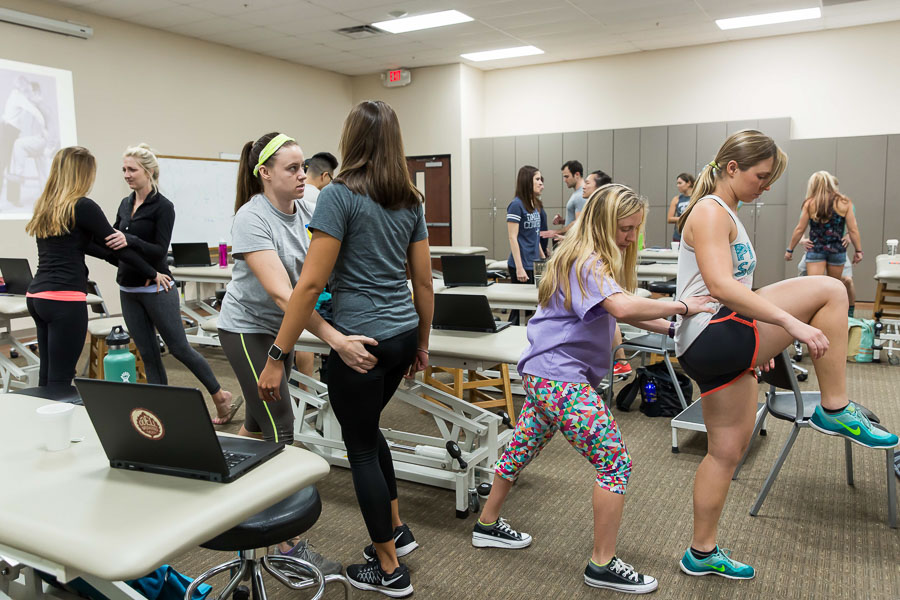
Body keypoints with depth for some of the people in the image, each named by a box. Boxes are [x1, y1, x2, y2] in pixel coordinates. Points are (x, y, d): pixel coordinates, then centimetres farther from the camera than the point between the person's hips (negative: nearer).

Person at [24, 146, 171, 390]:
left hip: (37, 295, 8)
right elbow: (117, 245, -3)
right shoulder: (83, 207, -9)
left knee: (47, 375, 14)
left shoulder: (44, 206, 14)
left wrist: (117, 258, 24)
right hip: (65, 299, -8)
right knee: (60, 380, -5)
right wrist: (152, 273, 8)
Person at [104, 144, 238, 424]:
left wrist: (129, 241, -31)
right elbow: (115, 242, 13)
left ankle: (220, 396, 15)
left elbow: (160, 251, -17)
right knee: (148, 354, 9)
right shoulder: (125, 204, 10)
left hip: (155, 289, -7)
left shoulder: (163, 206, -10)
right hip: (128, 290, 7)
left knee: (179, 347, -1)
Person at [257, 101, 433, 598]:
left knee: (360, 447, 9)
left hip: (360, 338, -7)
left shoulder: (340, 194, -13)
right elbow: (423, 280, 10)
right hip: (402, 333, 7)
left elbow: (312, 282, -17)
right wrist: (422, 343, 20)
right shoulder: (410, 200, 7)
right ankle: (396, 529, 39)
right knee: (367, 428, 27)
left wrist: (276, 357, -13)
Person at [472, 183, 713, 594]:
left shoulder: (591, 259, 13)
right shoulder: (587, 263, -19)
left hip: (542, 373, 11)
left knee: (523, 448, 22)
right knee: (615, 464, -4)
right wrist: (681, 307, -25)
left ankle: (487, 525, 39)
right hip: (561, 378, -11)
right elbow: (623, 307, -36)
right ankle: (603, 565, 8)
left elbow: (623, 311, 15)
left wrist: (673, 328, 4)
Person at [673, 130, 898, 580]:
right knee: (828, 291, -13)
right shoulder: (710, 212, -10)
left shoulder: (724, 214, 22)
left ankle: (702, 554, 24)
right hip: (710, 338, -10)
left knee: (727, 451, 13)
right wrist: (791, 323, -30)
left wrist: (760, 343, 27)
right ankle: (834, 409, -2)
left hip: (720, 348, 10)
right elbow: (721, 286, -25)